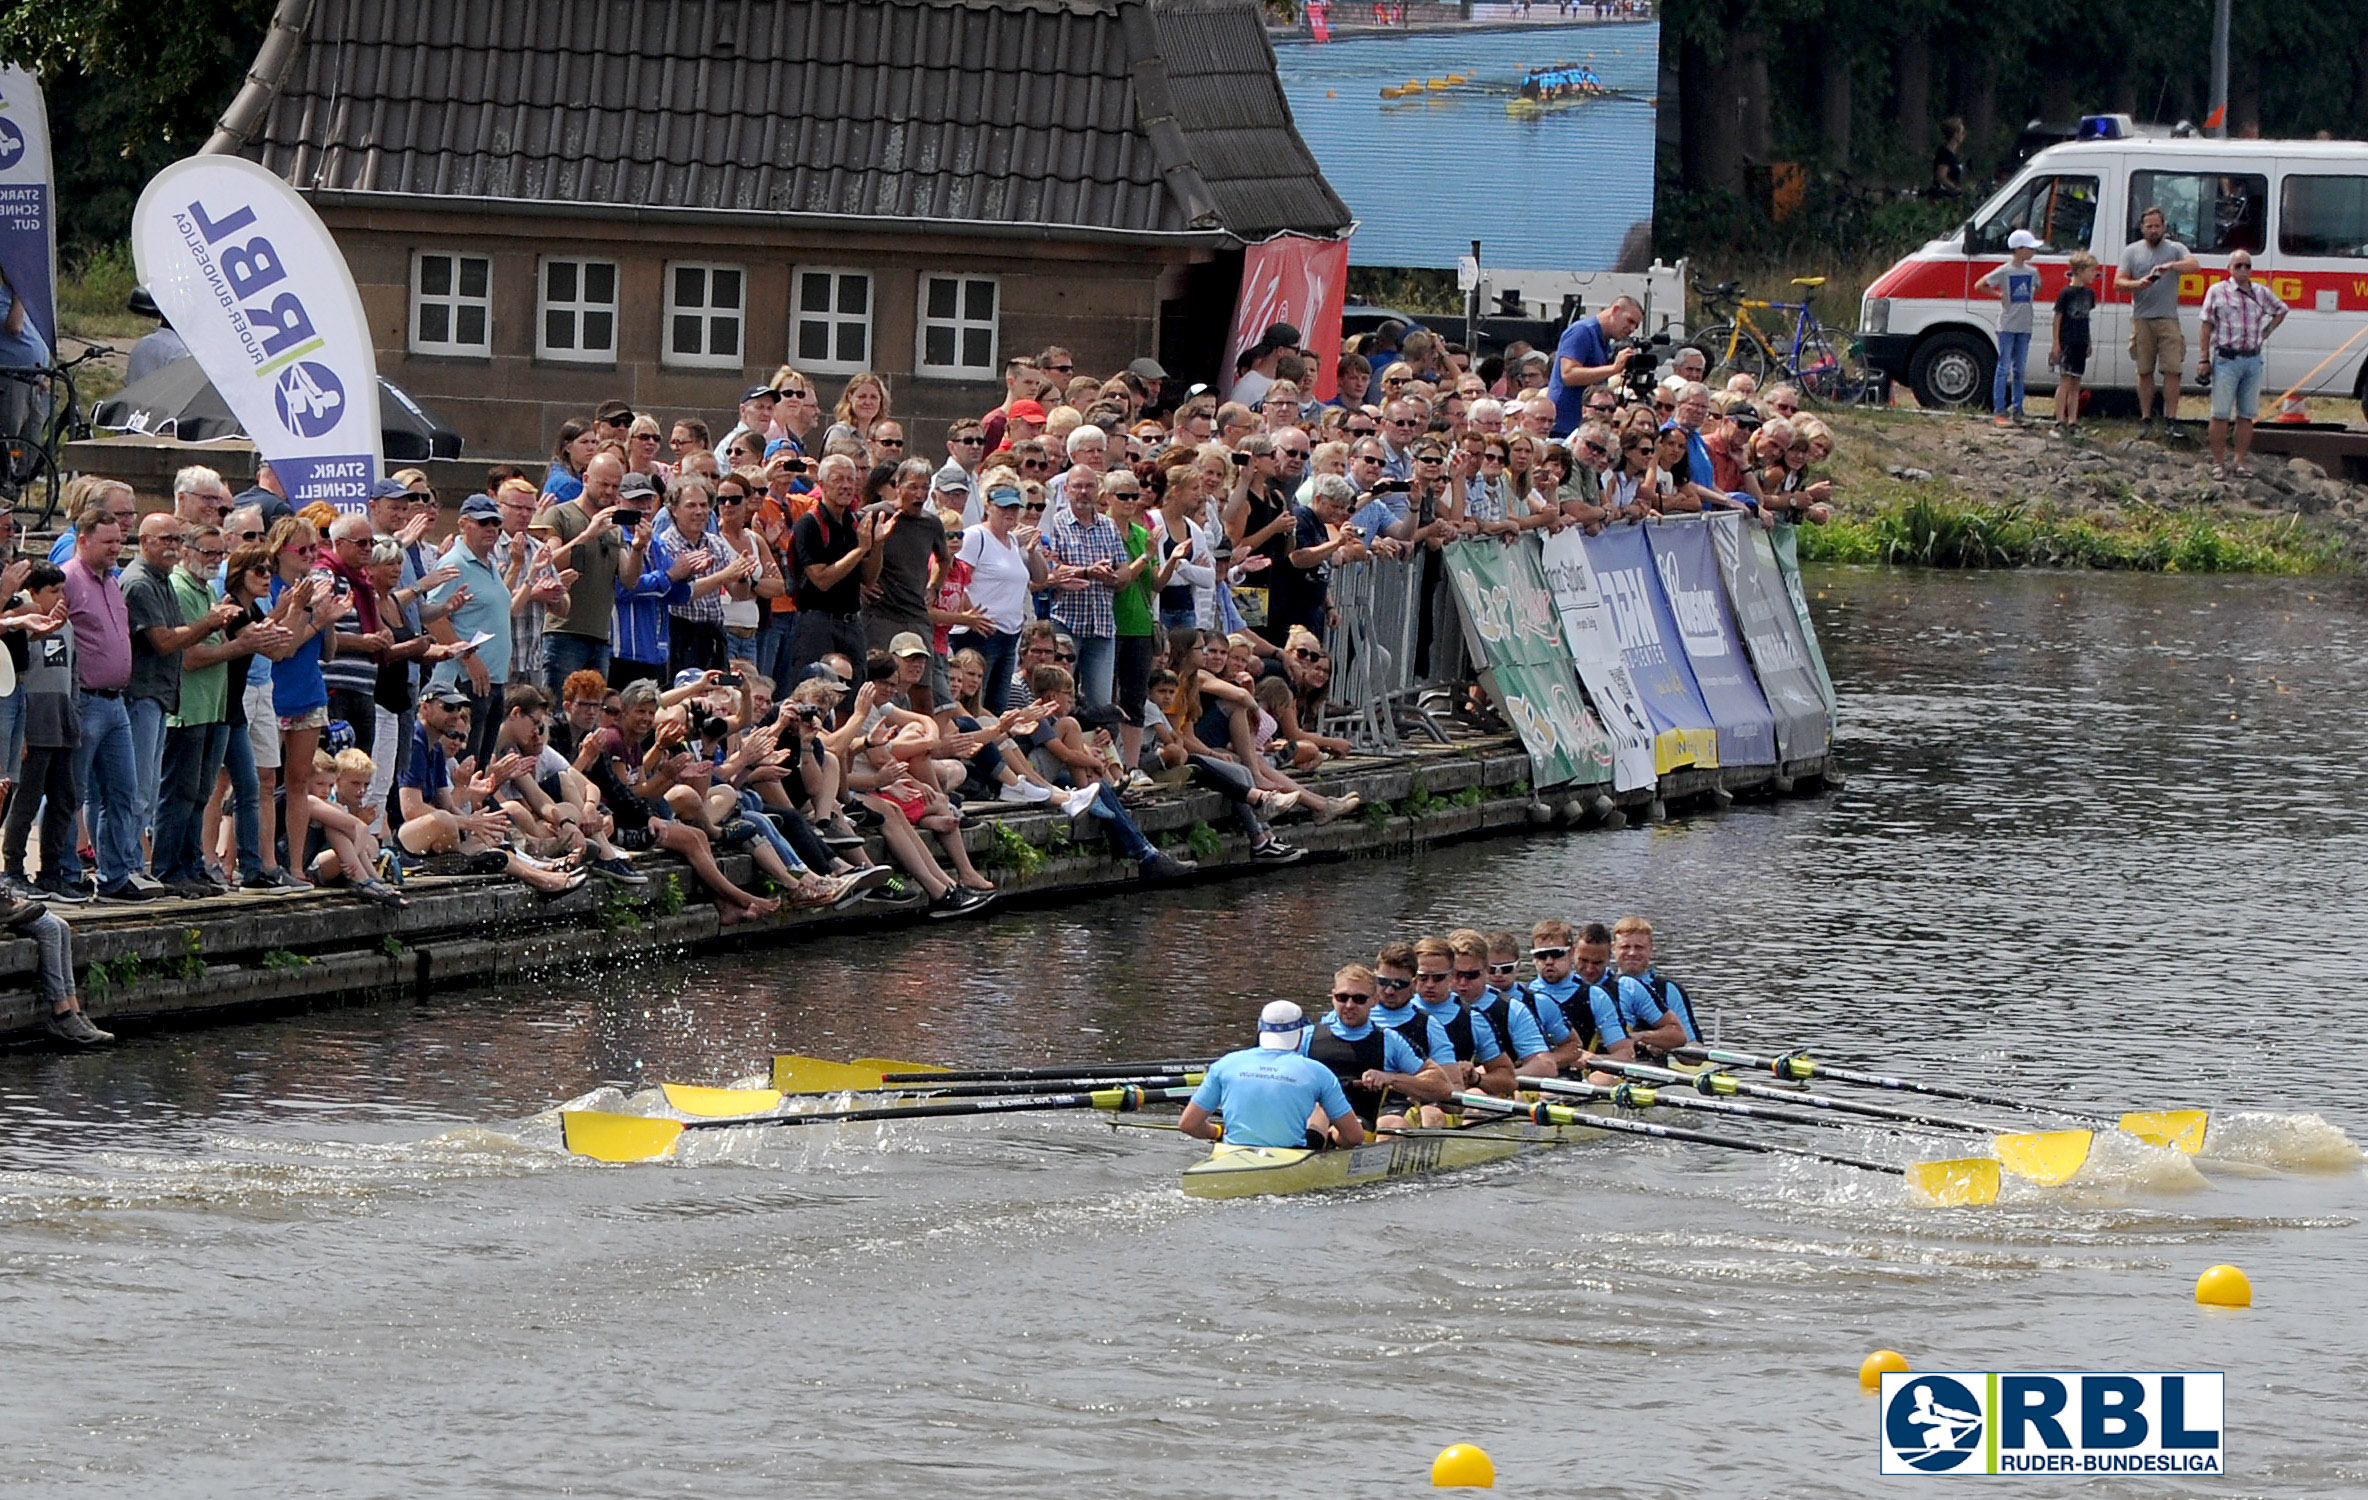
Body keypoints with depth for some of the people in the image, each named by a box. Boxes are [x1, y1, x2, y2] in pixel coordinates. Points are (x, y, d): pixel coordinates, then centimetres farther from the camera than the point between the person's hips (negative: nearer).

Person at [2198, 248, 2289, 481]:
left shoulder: (2261, 292, 11)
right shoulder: (2217, 292, 1)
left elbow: (2281, 309, 29)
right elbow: (2207, 326, 0)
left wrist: (2267, 331, 13)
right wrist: (2204, 359, -5)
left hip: (2253, 359, 4)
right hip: (2226, 359, -4)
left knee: (2247, 414, 6)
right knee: (2221, 414, -3)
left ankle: (2241, 462, 14)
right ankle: (2218, 463, 3)